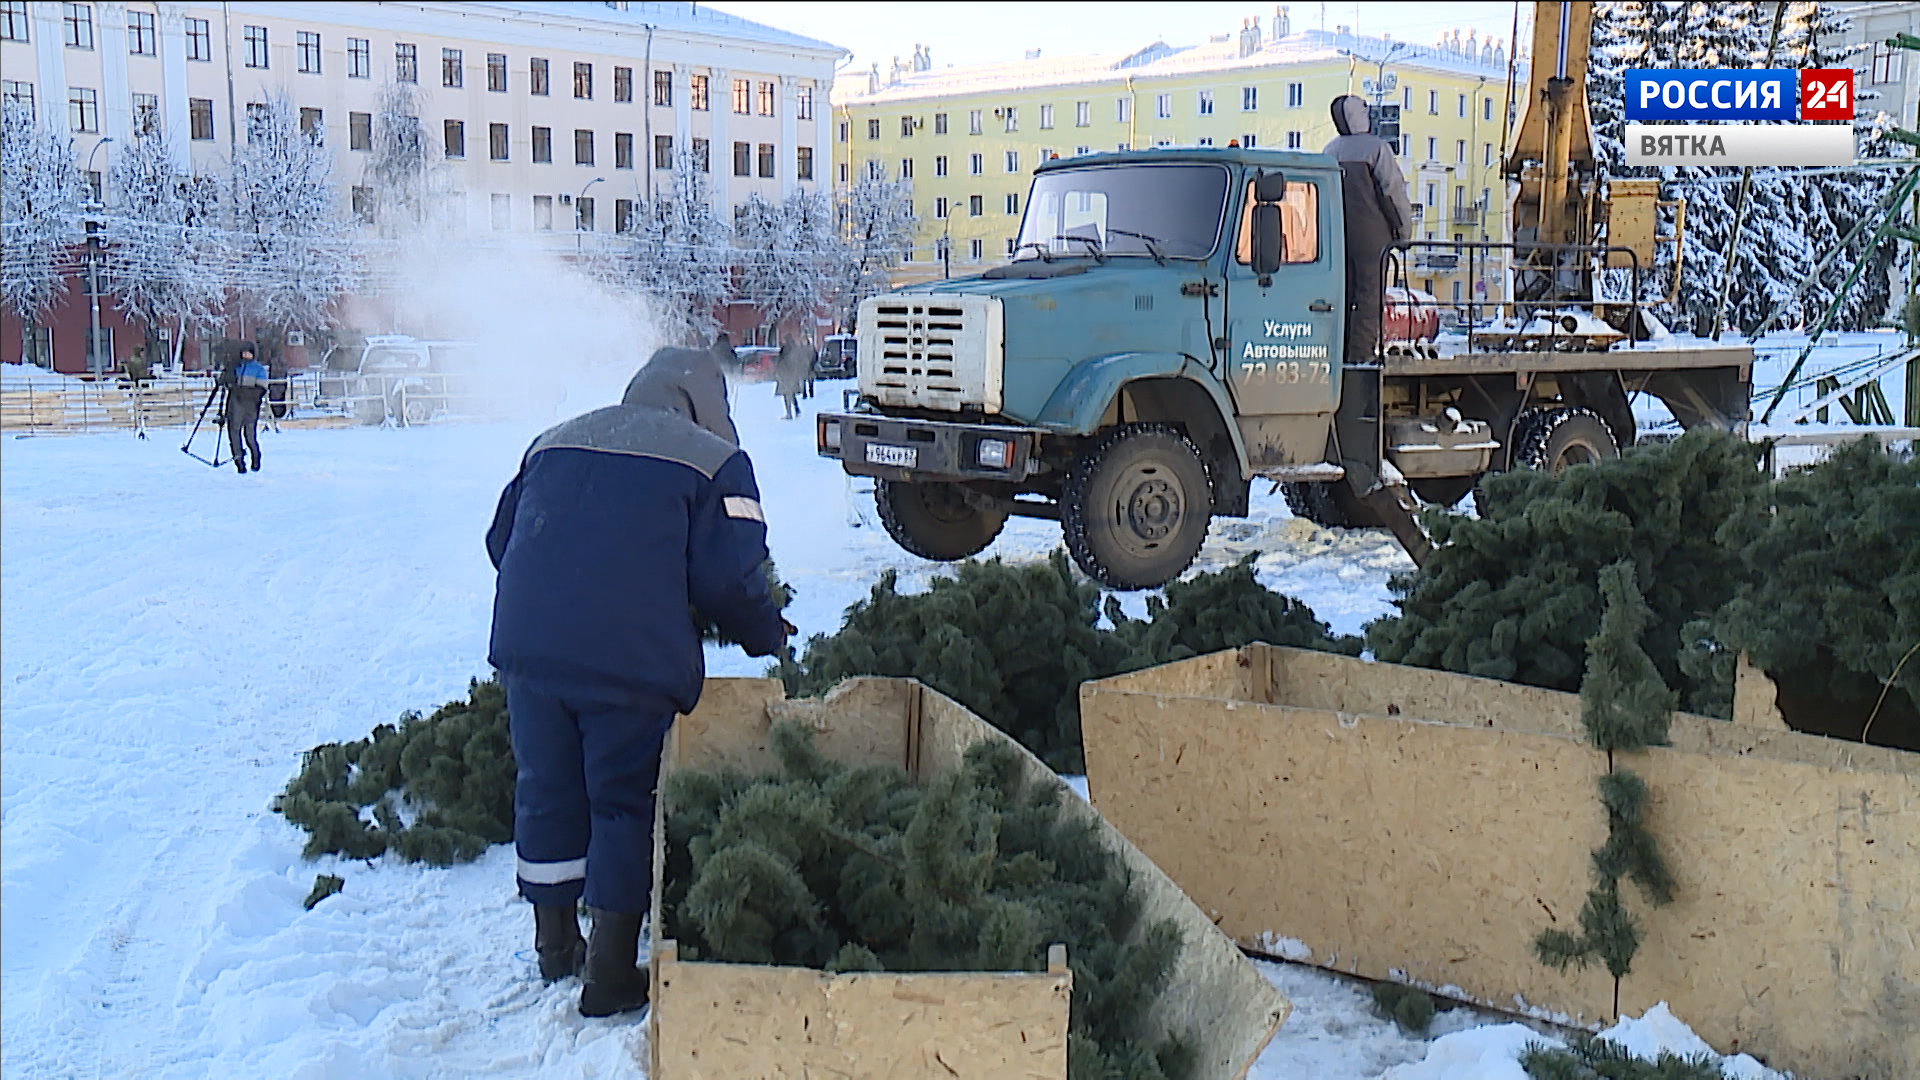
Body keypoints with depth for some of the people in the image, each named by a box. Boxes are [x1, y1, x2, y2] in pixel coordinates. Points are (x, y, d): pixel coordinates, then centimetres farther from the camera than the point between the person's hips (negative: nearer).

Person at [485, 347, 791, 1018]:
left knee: (546, 793, 17)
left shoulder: (554, 441, 21)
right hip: (630, 662, -5)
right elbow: (729, 577, -6)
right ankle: (609, 976, 7)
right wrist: (768, 635, 12)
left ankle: (556, 946, 32)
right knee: (623, 807, 5)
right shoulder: (715, 459, 4)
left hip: (527, 652, 5)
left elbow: (501, 540, 22)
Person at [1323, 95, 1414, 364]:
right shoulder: (1376, 147, -8)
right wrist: (1404, 227, -3)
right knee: (1370, 293, -4)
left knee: (1341, 292, 11)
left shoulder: (1330, 150, 11)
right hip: (1370, 233, -6)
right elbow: (1393, 189, -11)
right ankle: (1360, 352, -9)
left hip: (1336, 231, 6)